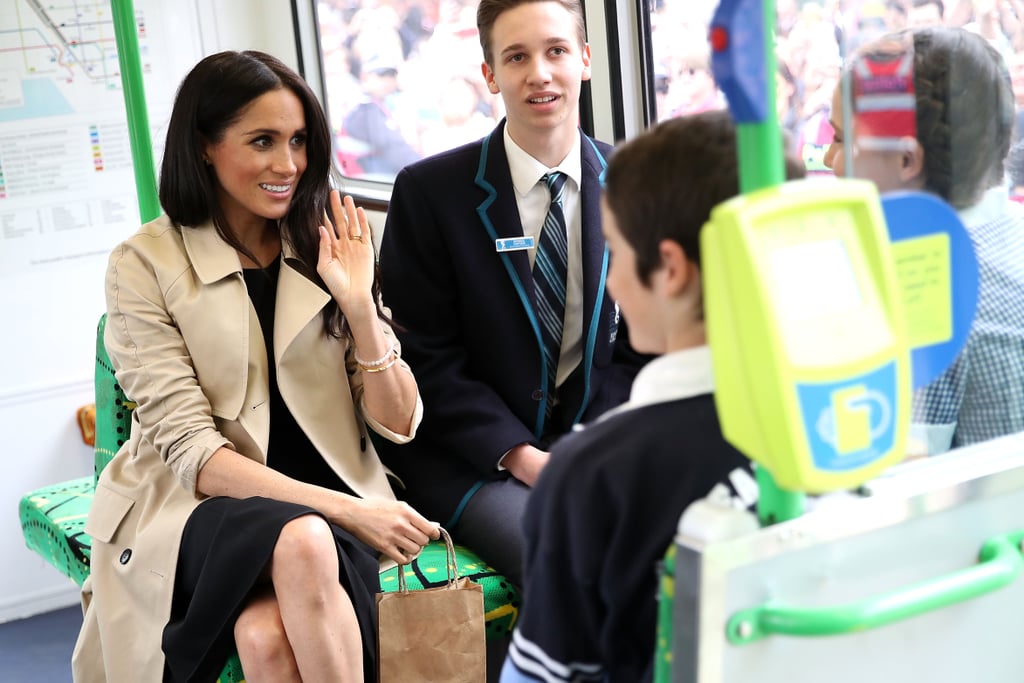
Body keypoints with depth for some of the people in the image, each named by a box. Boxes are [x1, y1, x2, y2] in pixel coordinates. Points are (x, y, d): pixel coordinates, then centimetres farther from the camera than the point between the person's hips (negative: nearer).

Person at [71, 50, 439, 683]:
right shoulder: (145, 264, -4)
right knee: (302, 544, -35)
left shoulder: (330, 247, 6)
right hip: (198, 506, -1)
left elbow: (399, 424, 3)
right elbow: (190, 451, -10)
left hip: (328, 496, 2)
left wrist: (359, 304, -13)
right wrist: (346, 510, -21)